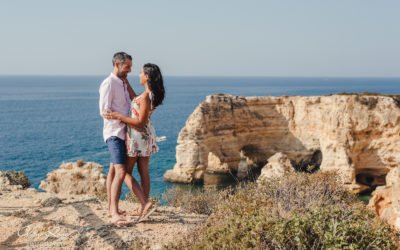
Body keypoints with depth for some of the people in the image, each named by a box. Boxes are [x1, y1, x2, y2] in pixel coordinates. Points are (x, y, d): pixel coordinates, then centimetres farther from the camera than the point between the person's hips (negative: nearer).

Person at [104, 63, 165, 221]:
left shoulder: (146, 96, -22)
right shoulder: (152, 95, 5)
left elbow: (141, 122, -23)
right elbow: (135, 100, 21)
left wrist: (119, 116, -19)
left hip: (138, 135, -9)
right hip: (147, 135, 9)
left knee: (126, 172, 2)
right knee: (143, 172, 10)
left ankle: (145, 203, -10)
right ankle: (145, 206, 11)